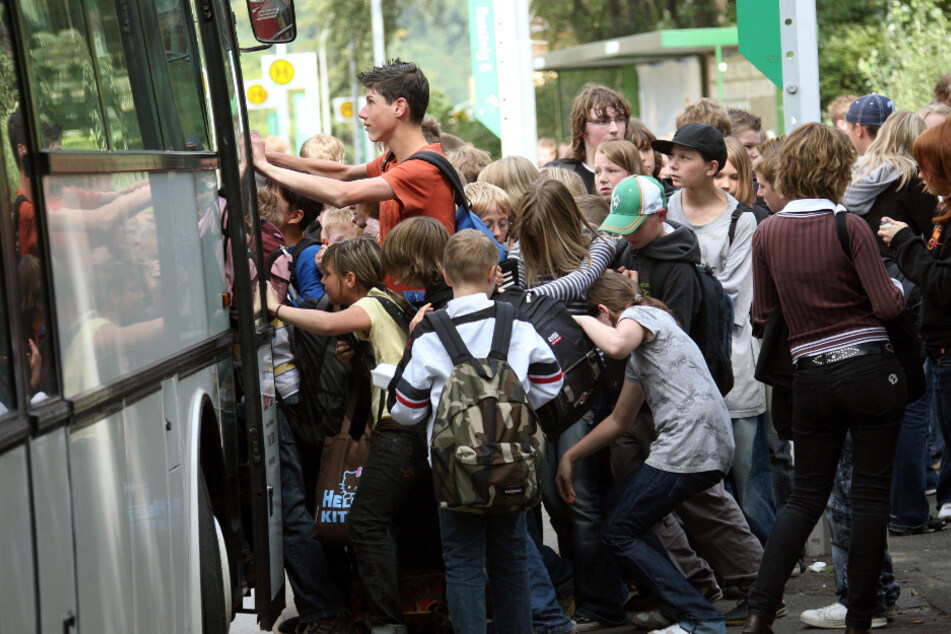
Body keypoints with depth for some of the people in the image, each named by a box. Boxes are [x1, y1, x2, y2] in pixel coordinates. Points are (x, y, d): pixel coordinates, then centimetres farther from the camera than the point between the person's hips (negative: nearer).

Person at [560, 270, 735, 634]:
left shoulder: (639, 315, 2)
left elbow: (615, 345, -23)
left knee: (618, 534, -2)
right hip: (710, 449, 10)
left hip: (691, 445, -10)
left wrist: (582, 320, -3)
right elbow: (619, 420, 34)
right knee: (616, 505, 21)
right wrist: (570, 458, 33)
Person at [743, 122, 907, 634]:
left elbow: (762, 313, 7)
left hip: (811, 376, 4)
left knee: (806, 494, 13)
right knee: (871, 493, 5)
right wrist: (898, 286, 8)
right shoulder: (850, 227, -11)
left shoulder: (767, 232, 0)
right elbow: (887, 304, -14)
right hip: (871, 370, -4)